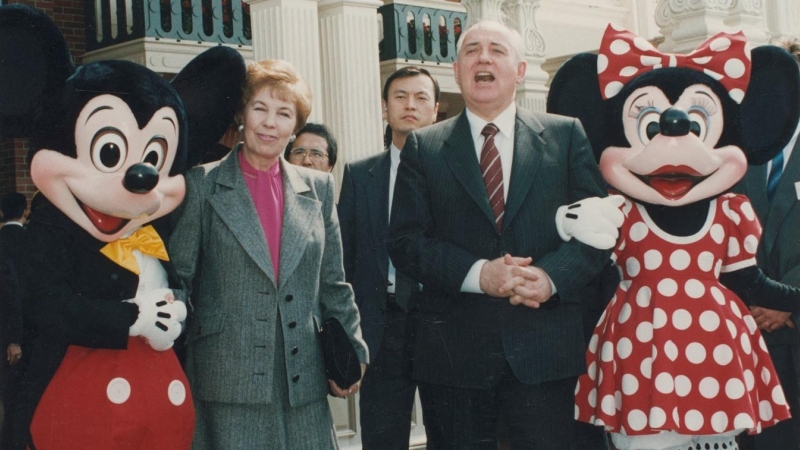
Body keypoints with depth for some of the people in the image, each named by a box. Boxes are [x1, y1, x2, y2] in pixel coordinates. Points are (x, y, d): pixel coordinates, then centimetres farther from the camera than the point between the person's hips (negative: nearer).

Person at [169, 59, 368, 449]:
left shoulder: (318, 188, 11)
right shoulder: (203, 185, 1)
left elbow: (333, 283, 14)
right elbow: (178, 277, 0)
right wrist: (172, 372, -3)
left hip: (303, 382, 3)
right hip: (227, 383, -3)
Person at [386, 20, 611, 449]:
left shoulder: (566, 135, 8)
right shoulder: (423, 147, 7)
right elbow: (405, 241, 0)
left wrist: (551, 276, -15)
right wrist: (478, 274, -15)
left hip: (546, 348, 0)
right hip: (453, 352, 0)